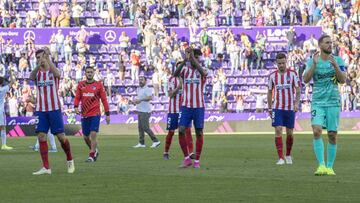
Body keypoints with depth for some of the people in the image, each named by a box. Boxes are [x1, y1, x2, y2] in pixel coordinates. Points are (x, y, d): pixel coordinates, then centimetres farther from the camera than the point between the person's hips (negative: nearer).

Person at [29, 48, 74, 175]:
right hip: (41, 110, 2)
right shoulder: (37, 73, 6)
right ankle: (46, 168, -3)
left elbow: (57, 74, -25)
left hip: (54, 109, -2)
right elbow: (31, 77, -19)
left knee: (60, 136, -2)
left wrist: (47, 58, -32)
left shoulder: (53, 72, 1)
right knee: (41, 136, -6)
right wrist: (39, 64, -36)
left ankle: (70, 160, 22)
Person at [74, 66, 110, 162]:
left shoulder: (98, 85, 1)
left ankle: (91, 156, -8)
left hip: (95, 114, -4)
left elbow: (104, 99, 3)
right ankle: (94, 151, 31)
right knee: (86, 137, 8)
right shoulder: (81, 85, 8)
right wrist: (76, 106, -12)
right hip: (84, 114, 4)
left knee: (93, 134, -13)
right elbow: (77, 97, 8)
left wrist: (107, 114, 1)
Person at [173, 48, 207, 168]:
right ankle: (187, 159, 0)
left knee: (199, 133, 1)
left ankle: (197, 160, 11)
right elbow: (175, 74, -19)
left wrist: (192, 56, -32)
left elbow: (202, 72, -27)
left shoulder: (203, 71, 0)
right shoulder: (185, 69, 4)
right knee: (181, 131, -11)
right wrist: (185, 60, -32)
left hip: (199, 107, -1)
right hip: (186, 107, 1)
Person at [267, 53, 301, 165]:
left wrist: (297, 103, -16)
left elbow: (298, 90, -2)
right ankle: (280, 158, -13)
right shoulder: (272, 76, 4)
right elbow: (269, 92, 13)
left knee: (289, 133, 6)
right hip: (277, 108, 0)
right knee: (278, 131, -13)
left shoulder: (292, 74, -1)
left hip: (290, 108, 0)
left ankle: (288, 155, 27)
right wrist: (269, 108, 11)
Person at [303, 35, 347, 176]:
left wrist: (335, 66, -19)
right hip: (318, 102, -1)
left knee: (332, 135, 1)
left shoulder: (338, 60, 4)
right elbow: (306, 80, -7)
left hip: (333, 102, 1)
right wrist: (314, 64, -19)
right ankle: (321, 165, -17)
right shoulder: (312, 61, 4)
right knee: (317, 131, -18)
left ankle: (330, 167, 11)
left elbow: (343, 80, -4)